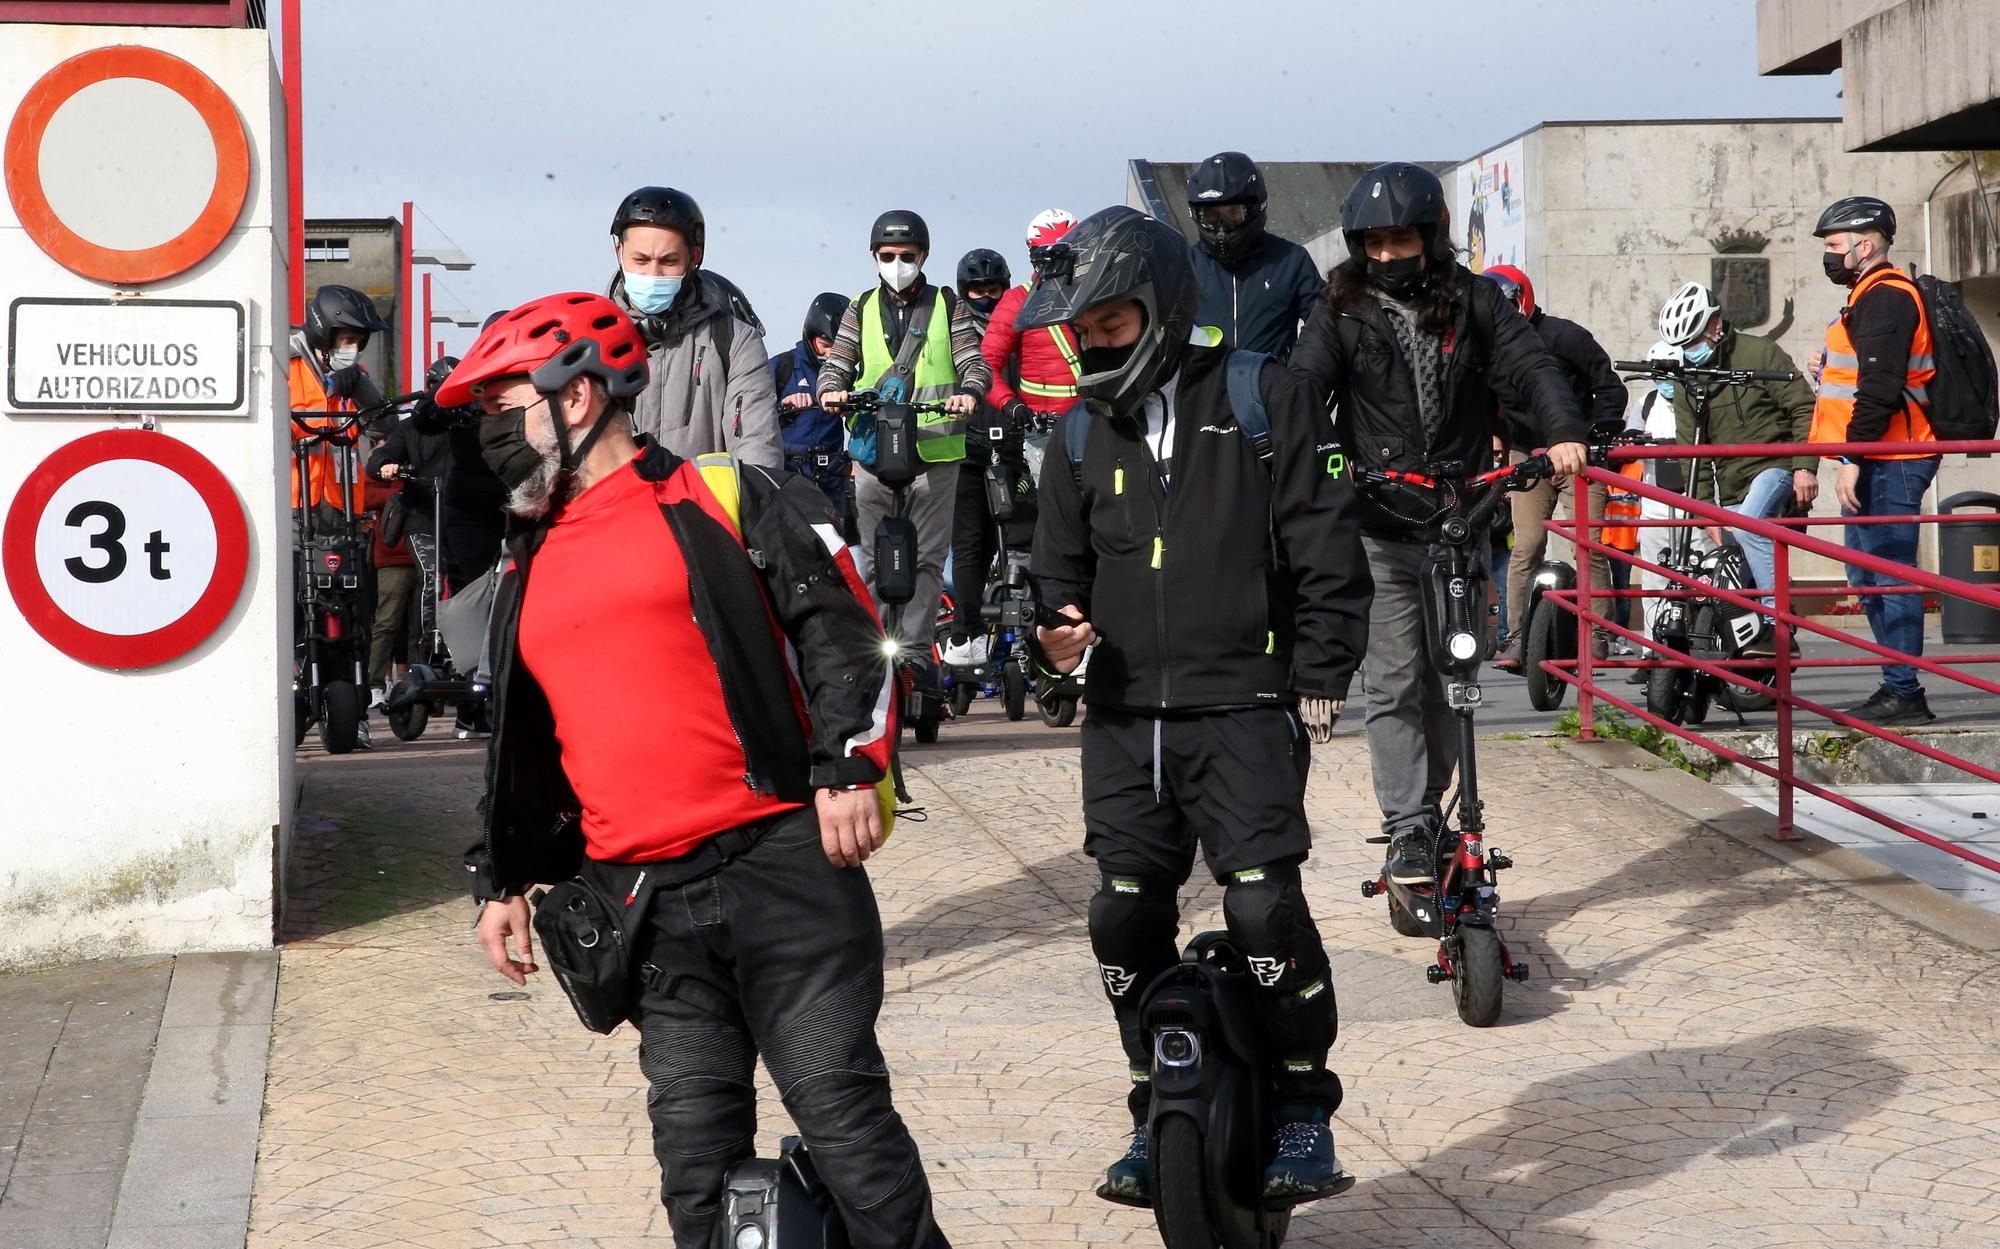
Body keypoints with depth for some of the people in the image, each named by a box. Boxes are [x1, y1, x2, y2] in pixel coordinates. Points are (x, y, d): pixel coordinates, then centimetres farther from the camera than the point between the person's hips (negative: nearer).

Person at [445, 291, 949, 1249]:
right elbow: (522, 747, 27)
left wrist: (848, 765, -16)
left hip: (779, 863, -6)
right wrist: (504, 880, 22)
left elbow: (837, 625, -4)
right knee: (695, 1150, 6)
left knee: (844, 1111, -7)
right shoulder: (530, 572, 20)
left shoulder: (722, 500, 2)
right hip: (647, 905, 6)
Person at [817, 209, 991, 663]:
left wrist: (969, 393, -22)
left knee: (927, 558, -1)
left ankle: (915, 650, 3)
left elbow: (974, 362, 0)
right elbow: (836, 364, 9)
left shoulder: (948, 306, 8)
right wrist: (831, 390, -15)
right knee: (875, 558, 2)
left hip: (935, 452, -1)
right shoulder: (861, 309, 14)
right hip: (874, 452, 2)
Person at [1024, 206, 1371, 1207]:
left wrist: (1319, 684, -6)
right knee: (1126, 917, 2)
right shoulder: (1084, 431, 14)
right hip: (1125, 718, 5)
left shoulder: (1261, 401, -1)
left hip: (1242, 709, -5)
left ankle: (1301, 1114, 3)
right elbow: (1060, 562, 21)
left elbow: (1325, 554, -2)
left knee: (1265, 908, -15)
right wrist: (1058, 630, -1)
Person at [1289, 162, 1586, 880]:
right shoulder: (1343, 315, 1)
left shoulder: (1473, 302, 4)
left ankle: (1429, 809, 26)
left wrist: (1562, 431, -25)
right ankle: (1407, 831, -1)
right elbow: (1304, 384, -12)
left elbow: (1528, 366, -6)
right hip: (1381, 533, -2)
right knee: (1394, 685, -5)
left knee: (1448, 683, 11)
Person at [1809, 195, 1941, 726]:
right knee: (1869, 576, 14)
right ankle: (1897, 688, 20)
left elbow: (1881, 387, -22)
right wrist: (1830, 368, 11)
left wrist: (1853, 458, -23)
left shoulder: (1884, 297, -13)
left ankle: (1903, 693, -8)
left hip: (1889, 463, -11)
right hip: (1883, 463, 11)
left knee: (1888, 574, -10)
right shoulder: (1874, 296, 21)